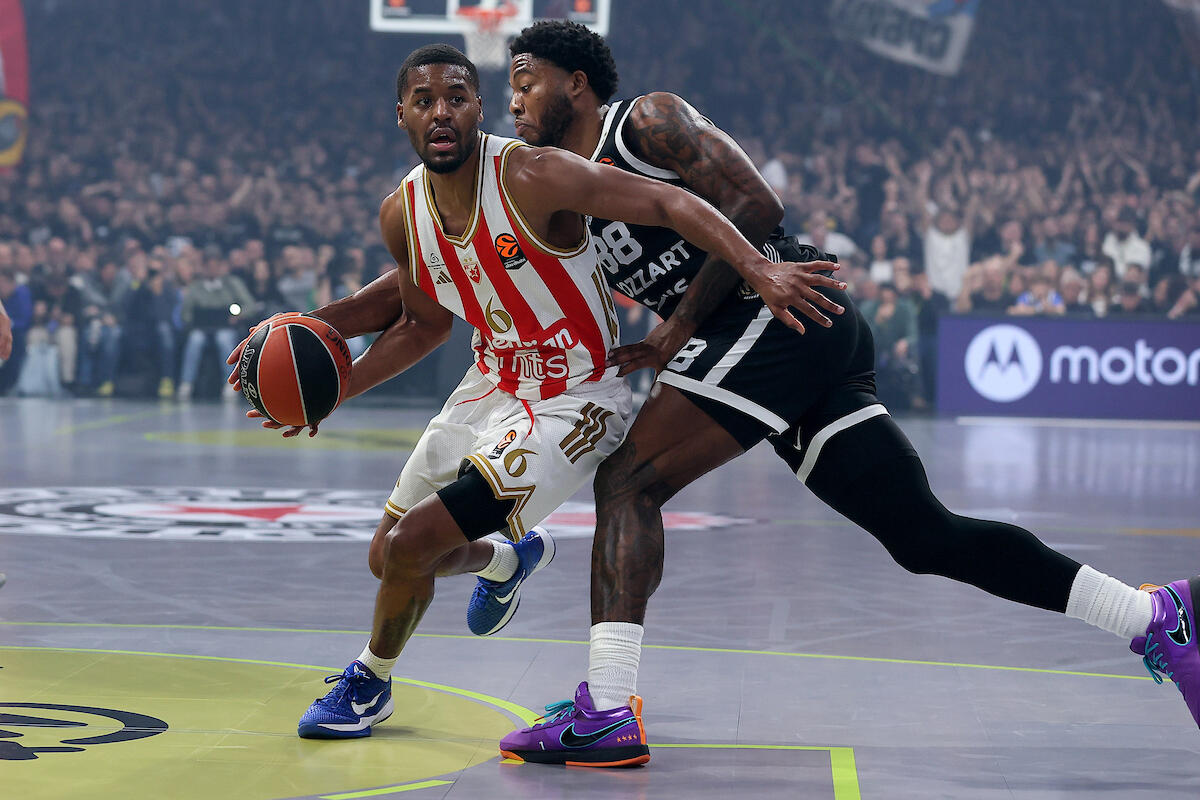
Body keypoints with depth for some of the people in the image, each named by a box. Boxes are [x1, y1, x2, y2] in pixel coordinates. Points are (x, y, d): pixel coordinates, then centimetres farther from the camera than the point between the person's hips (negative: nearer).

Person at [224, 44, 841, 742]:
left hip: (575, 402, -7)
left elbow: (668, 202, -29)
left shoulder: (532, 176, -25)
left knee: (410, 545, -16)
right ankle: (510, 560, 49)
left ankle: (370, 683, 15)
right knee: (388, 557, 16)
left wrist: (760, 269, -43)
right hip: (495, 383, 7)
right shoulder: (402, 215, -4)